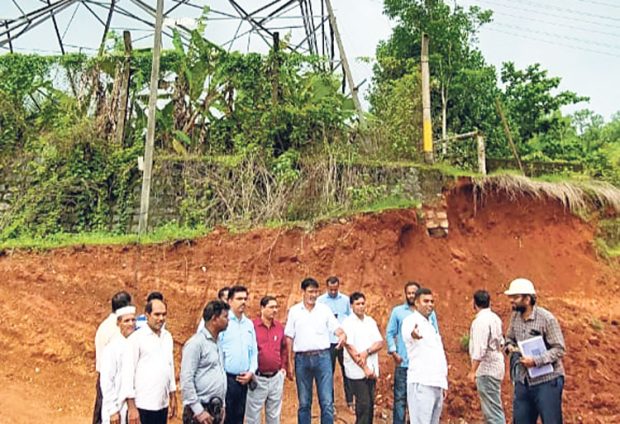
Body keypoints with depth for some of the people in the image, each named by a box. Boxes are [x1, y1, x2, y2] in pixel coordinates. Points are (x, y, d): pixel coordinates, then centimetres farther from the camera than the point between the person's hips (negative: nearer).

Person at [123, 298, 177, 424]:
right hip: (143, 405, -5)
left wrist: (173, 397, 13)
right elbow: (128, 372, -11)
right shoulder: (136, 338, -10)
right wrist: (131, 407, -13)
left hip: (162, 404, 6)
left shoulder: (167, 337, 8)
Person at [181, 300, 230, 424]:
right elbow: (186, 380, -17)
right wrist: (198, 410, -18)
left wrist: (222, 405, 15)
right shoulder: (196, 343, -13)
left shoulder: (218, 342, 11)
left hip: (215, 410, 8)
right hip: (200, 410, -8)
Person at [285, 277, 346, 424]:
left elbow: (336, 328, -2)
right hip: (302, 359, 0)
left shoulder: (325, 309, 5)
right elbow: (289, 338, 4)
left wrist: (342, 335, -26)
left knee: (327, 402, -1)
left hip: (322, 357, 0)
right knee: (304, 403, 11)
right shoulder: (294, 311, 4)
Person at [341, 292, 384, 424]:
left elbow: (380, 343, 5)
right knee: (363, 404, -6)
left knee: (370, 403, 8)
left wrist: (367, 352, -14)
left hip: (372, 370, 5)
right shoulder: (348, 323, -5)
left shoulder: (371, 321, 12)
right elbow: (350, 348, -11)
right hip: (357, 372, -5)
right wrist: (365, 368, -13)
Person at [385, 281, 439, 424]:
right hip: (403, 363, -1)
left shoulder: (429, 312, 7)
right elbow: (390, 333, 4)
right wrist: (393, 352, -6)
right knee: (400, 397, 2)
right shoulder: (397, 311, 5)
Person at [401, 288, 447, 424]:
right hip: (421, 383, -8)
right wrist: (413, 335, -56)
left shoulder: (431, 325, 21)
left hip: (437, 383, 8)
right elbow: (408, 333, -32)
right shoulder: (411, 321, -6)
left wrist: (444, 384, 21)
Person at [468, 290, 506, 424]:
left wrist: (473, 371, -19)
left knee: (492, 408, -6)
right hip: (496, 366, 10)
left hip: (486, 369, -10)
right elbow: (501, 342, 20)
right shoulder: (495, 318, 10)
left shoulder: (480, 320, -18)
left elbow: (480, 349, -23)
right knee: (493, 407, 18)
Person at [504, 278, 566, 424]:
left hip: (547, 381, -6)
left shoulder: (546, 318, -15)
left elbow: (559, 349, -15)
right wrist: (510, 346, -6)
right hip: (523, 381, 6)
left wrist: (535, 361, -26)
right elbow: (509, 338, 17)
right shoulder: (515, 316, 4)